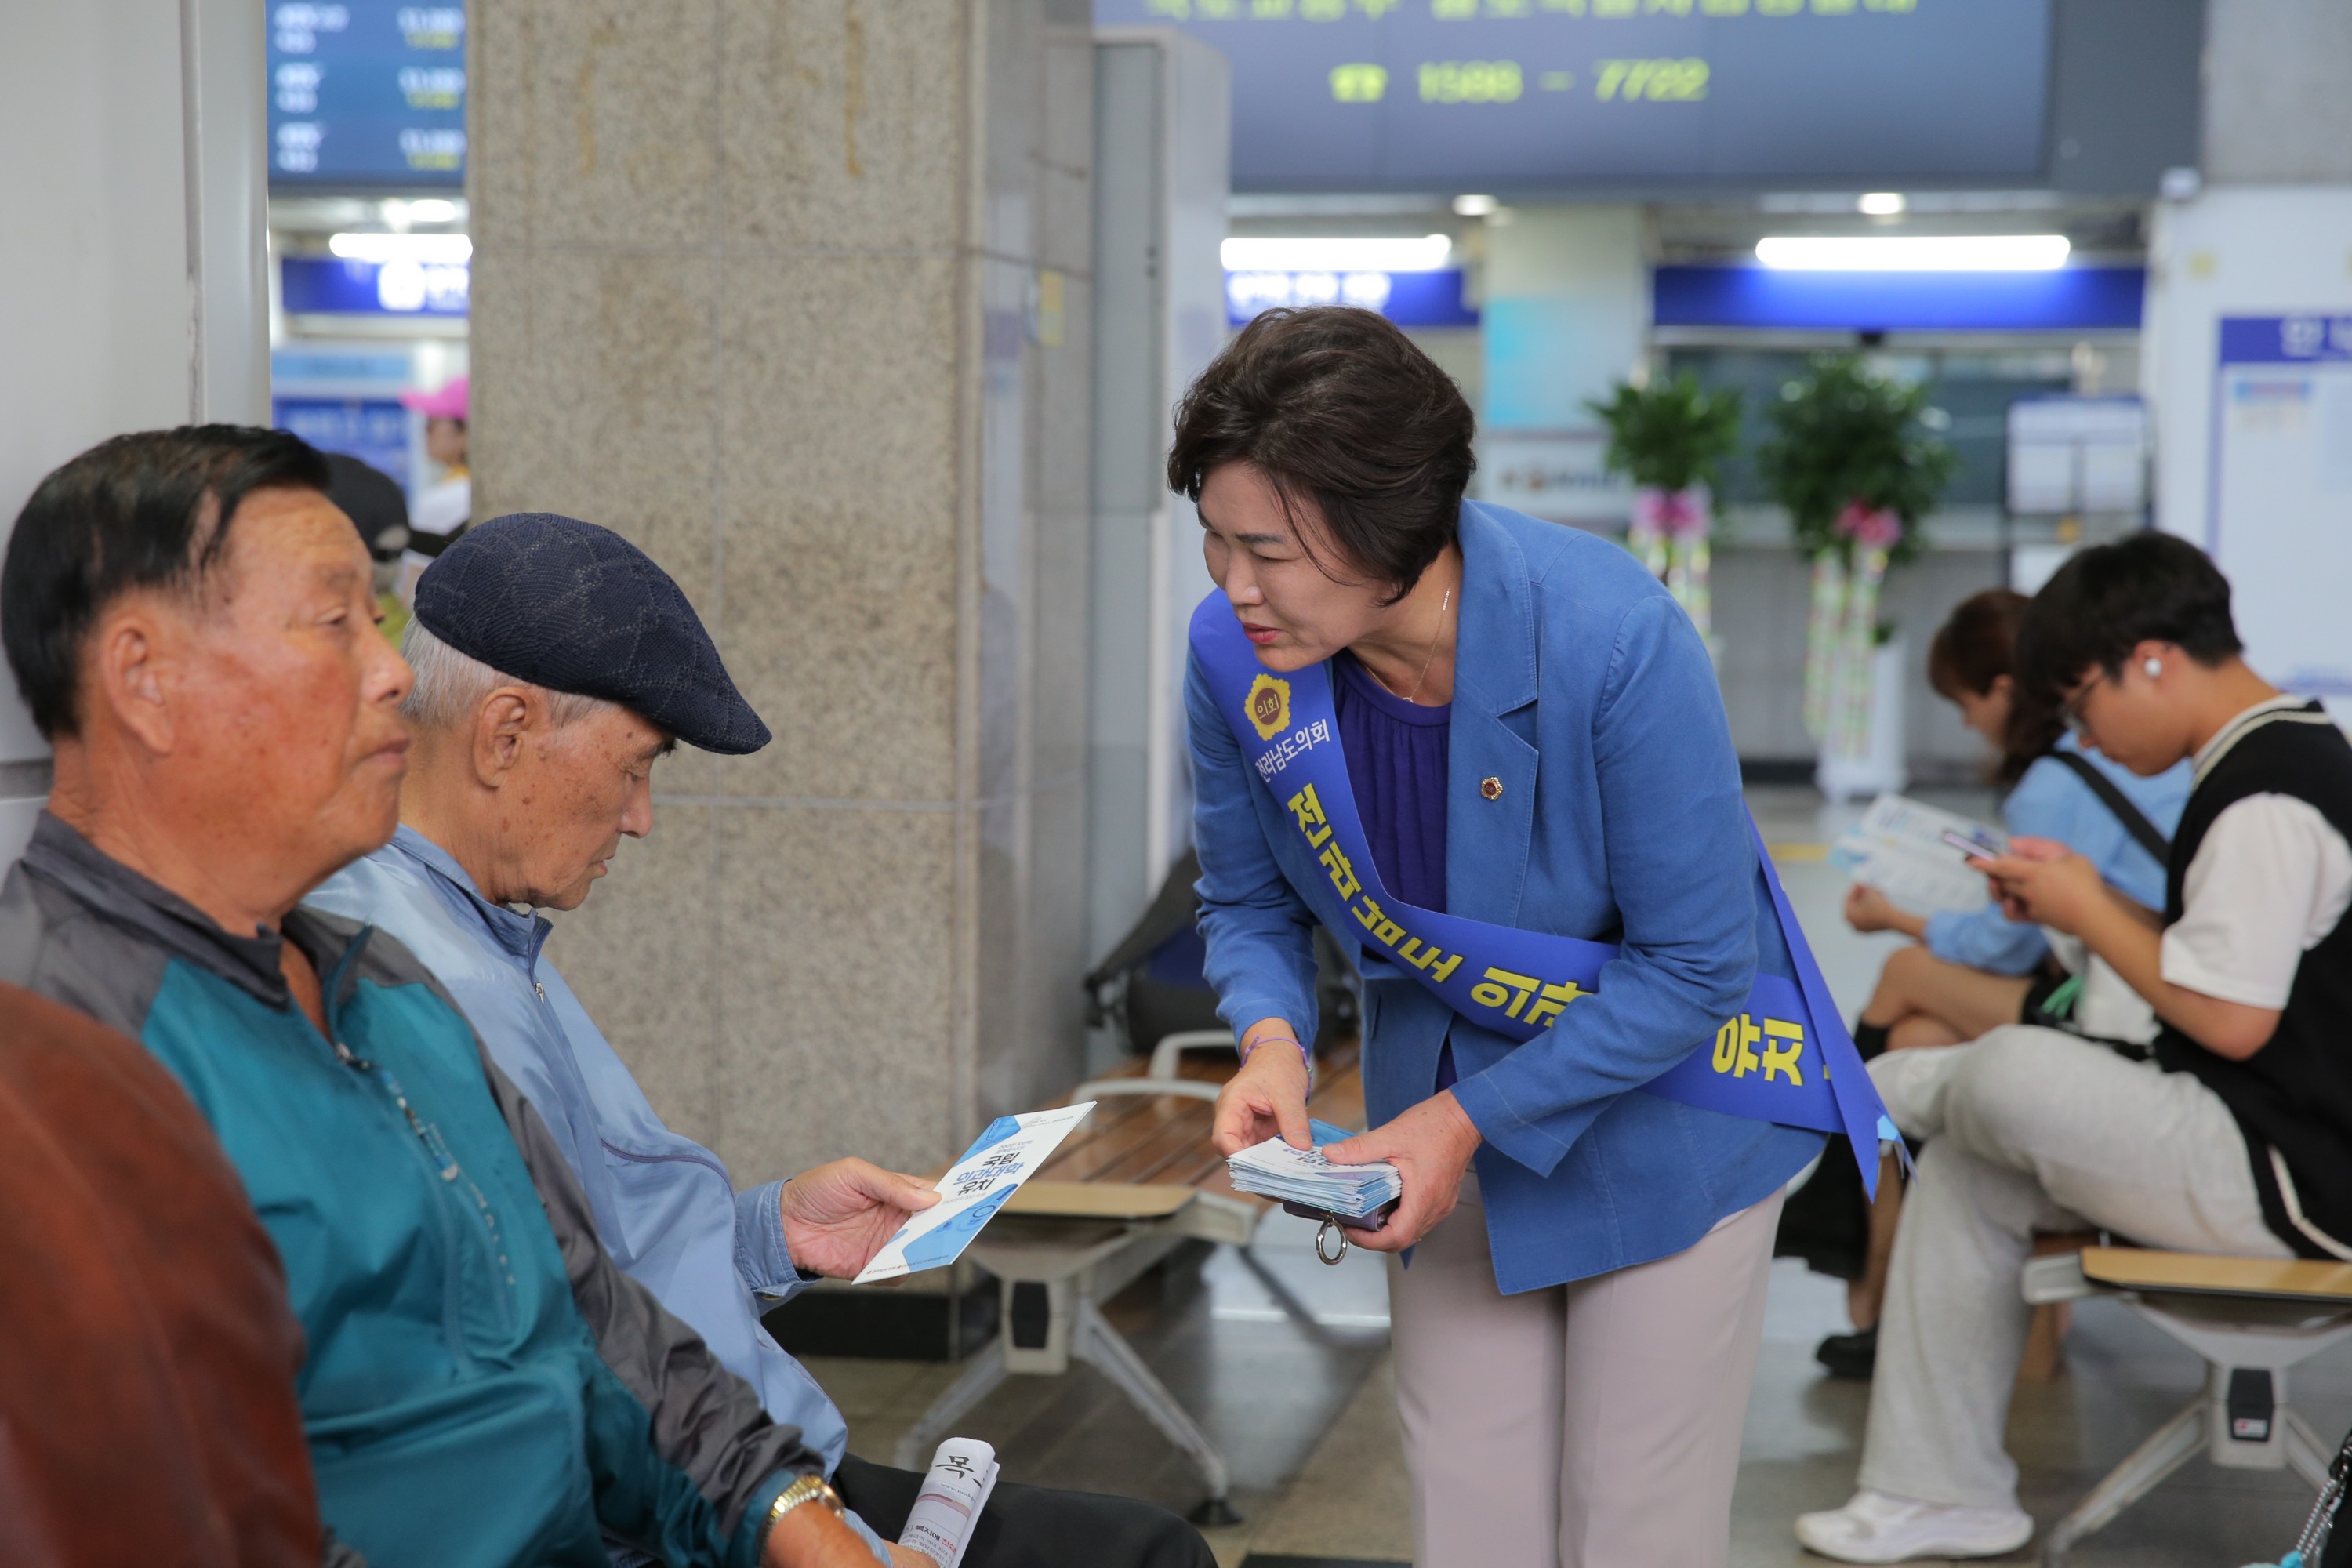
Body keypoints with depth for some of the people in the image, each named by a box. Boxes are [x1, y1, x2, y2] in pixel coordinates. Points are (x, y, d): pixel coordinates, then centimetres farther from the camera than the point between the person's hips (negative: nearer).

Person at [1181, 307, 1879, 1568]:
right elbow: (1246, 900, 1)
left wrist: (1473, 1119, -25)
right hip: (1447, 1121, 4)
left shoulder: (1612, 636, -31)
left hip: (1659, 1118, -4)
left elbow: (1693, 966, -22)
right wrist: (1272, 1038, -20)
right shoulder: (1234, 655, -17)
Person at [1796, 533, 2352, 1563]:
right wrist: (2086, 904, 7)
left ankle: (1885, 1093, 12)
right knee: (1966, 1173, 9)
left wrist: (2088, 911, -10)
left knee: (2010, 1074, -26)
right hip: (2253, 1142, 11)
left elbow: (2231, 1020, -23)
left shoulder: (2267, 799, -20)